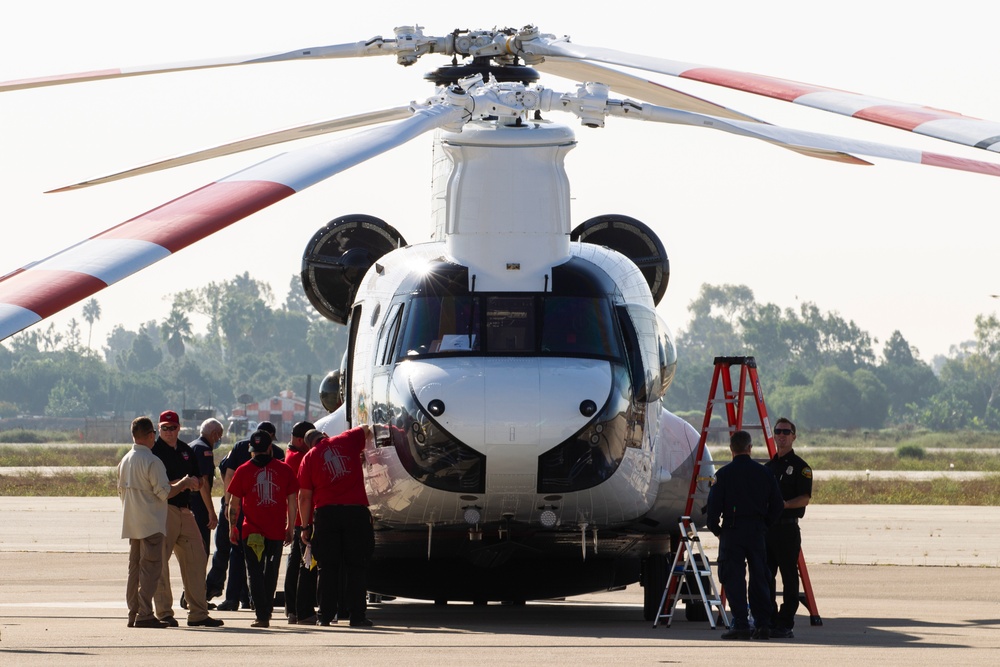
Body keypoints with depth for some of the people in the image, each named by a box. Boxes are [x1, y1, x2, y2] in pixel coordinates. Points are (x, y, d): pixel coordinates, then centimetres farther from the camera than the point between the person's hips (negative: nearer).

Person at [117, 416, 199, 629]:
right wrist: (184, 483, -2)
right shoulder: (152, 461, -15)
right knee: (150, 569, -6)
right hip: (151, 524, -8)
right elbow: (164, 492, -17)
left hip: (132, 523, 8)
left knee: (134, 568, 12)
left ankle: (133, 614, 14)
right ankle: (145, 615, -10)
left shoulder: (125, 461, 11)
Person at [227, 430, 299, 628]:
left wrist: (233, 528, 11)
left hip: (252, 530, -2)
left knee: (255, 573, 2)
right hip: (277, 530, 2)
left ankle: (262, 615, -7)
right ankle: (266, 611, 27)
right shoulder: (284, 469, 1)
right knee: (271, 572, 17)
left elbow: (235, 503, 1)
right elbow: (292, 500, 4)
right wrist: (290, 527, 13)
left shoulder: (243, 471, -2)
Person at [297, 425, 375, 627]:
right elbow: (366, 429, 28)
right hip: (356, 511, 0)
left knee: (327, 567, 7)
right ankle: (357, 615, -1)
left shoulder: (308, 459, 7)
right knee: (356, 566, 3)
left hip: (326, 513, 0)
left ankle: (326, 615, 5)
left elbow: (304, 496, 7)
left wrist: (305, 527, 12)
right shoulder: (347, 441, 7)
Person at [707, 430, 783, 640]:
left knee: (733, 578, -1)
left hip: (732, 530, -4)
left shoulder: (724, 474, -6)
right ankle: (762, 624, 9)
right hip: (757, 531, 4)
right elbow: (776, 504, 8)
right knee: (758, 577, 9)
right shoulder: (763, 473, 5)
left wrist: (715, 528, 7)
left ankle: (740, 624, -7)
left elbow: (714, 505, -7)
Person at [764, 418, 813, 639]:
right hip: (766, 527, 7)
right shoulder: (768, 466, 18)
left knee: (789, 578, -4)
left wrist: (782, 505, -25)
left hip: (787, 527, -7)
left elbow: (805, 498, -12)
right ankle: (770, 622, 12)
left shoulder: (800, 467, -3)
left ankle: (785, 625, -3)